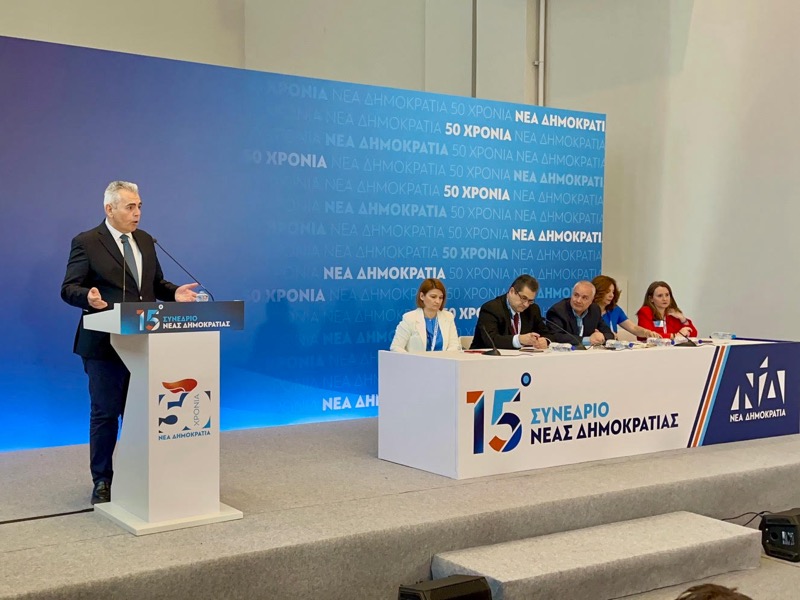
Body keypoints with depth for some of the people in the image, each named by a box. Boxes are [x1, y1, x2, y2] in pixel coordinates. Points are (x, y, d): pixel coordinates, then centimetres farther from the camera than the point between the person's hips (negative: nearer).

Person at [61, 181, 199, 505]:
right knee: (105, 414, 3)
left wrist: (174, 292, -3)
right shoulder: (86, 243, -6)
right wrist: (88, 297, -29)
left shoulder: (145, 241, 12)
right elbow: (69, 289, -8)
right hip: (105, 343, -5)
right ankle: (102, 482, 16)